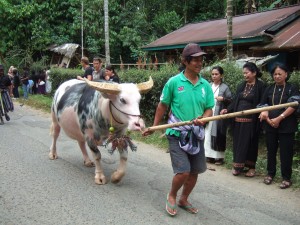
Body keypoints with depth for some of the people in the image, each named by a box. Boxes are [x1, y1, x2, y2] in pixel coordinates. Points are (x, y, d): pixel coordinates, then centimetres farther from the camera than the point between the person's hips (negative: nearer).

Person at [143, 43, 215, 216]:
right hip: (177, 134, -4)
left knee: (195, 171, 12)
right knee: (183, 172, -11)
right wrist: (153, 127, 6)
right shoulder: (174, 82, -9)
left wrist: (203, 119, -17)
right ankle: (172, 196, 20)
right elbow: (162, 106, 1)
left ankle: (183, 200, 36)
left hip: (197, 135, 5)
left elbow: (209, 110, 6)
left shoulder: (206, 85, 2)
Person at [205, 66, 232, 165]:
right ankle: (209, 155, 15)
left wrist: (223, 99, -18)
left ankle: (219, 157, 10)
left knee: (218, 136, -1)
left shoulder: (225, 87, -3)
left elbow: (231, 101, -1)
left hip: (219, 116, -4)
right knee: (208, 134, 5)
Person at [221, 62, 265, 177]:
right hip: (238, 119, 5)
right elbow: (235, 101, 10)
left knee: (250, 143, 5)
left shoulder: (260, 86, -4)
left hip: (251, 120, -5)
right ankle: (238, 165, 18)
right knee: (238, 142, 8)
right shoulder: (241, 85, 10)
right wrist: (227, 109, -5)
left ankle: (251, 166, 17)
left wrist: (260, 117, -17)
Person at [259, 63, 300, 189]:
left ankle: (286, 178, 11)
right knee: (271, 150, 11)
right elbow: (263, 105, 5)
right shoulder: (269, 89, 10)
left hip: (286, 126, -3)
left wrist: (279, 118, -17)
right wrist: (268, 119, -10)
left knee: (285, 152, 0)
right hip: (270, 125, 3)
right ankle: (270, 174, 26)